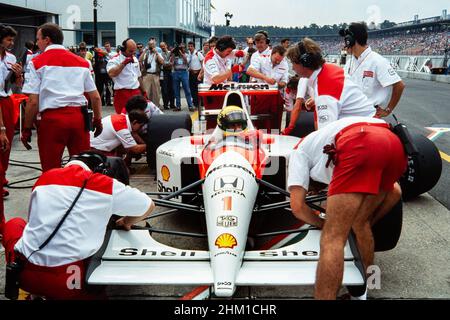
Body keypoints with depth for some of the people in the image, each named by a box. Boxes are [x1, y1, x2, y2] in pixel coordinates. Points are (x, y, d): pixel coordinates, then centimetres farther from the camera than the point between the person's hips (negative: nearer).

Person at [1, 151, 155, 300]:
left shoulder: (44, 177, 13)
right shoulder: (105, 183, 2)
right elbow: (149, 206, 16)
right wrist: (126, 223, 35)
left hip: (25, 274, 3)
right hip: (69, 281, -3)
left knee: (14, 224, 29)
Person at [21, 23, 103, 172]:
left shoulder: (37, 62, 2)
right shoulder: (81, 62, 13)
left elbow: (33, 101, -5)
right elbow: (95, 97, 13)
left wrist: (26, 129, 4)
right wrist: (98, 120, 25)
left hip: (52, 118, -3)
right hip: (78, 116, 3)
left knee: (51, 170, 5)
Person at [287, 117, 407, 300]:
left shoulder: (300, 150, 31)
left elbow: (297, 207, 16)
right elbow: (394, 192, 38)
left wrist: (324, 224, 33)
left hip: (360, 146, -7)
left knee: (332, 239, -3)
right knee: (361, 224, 25)